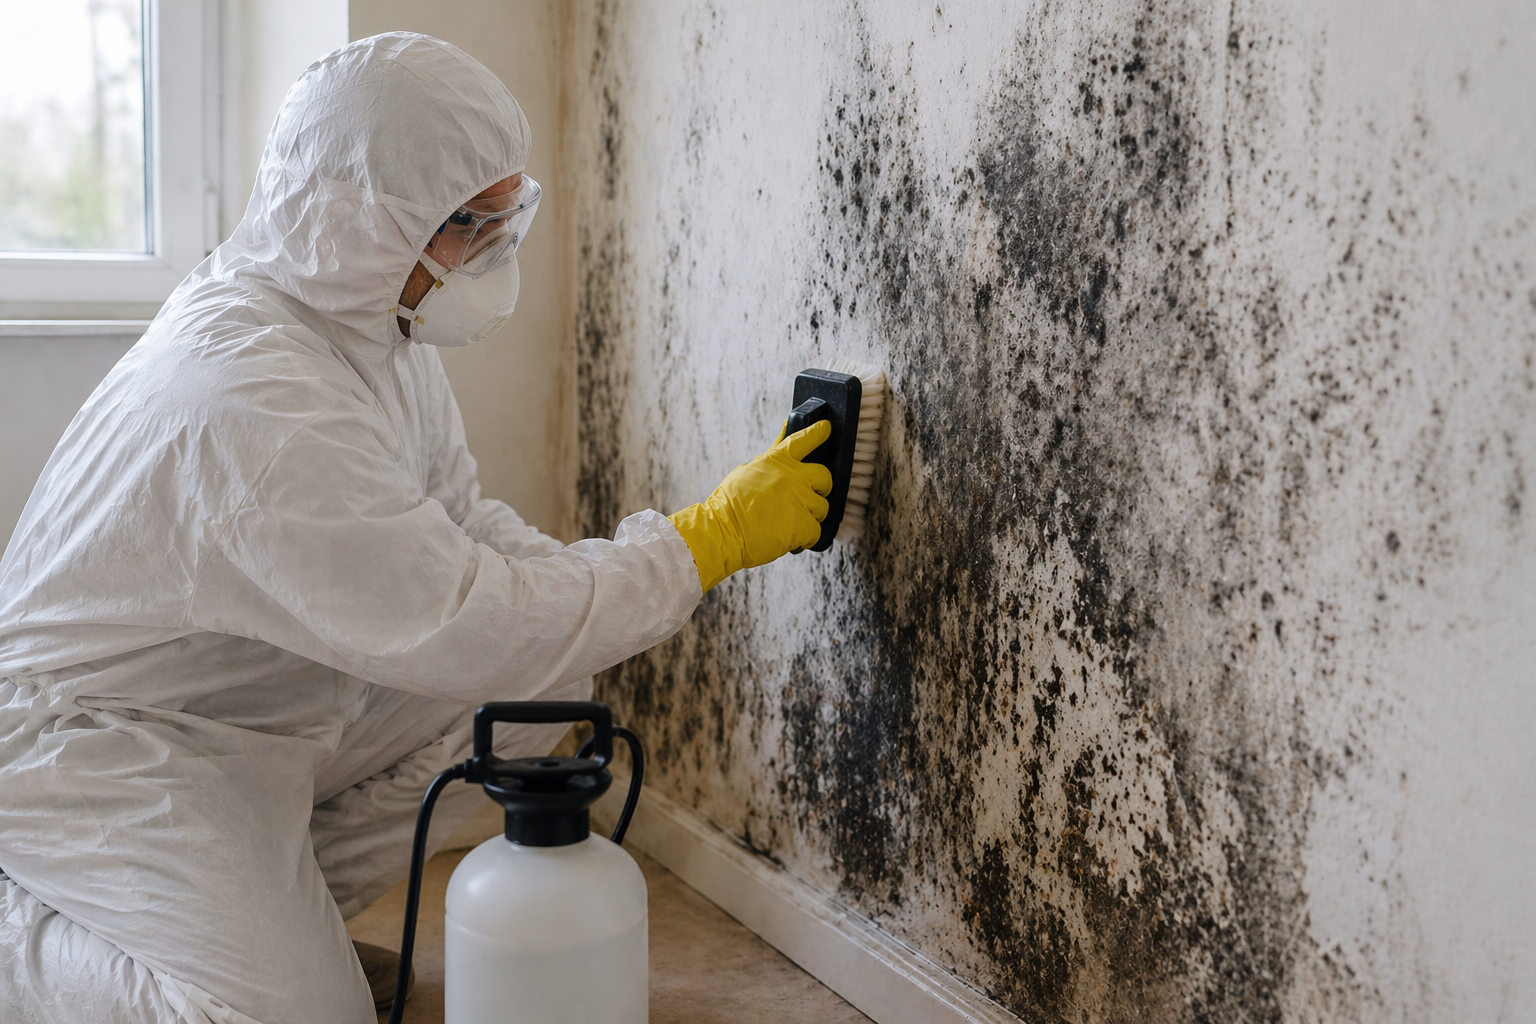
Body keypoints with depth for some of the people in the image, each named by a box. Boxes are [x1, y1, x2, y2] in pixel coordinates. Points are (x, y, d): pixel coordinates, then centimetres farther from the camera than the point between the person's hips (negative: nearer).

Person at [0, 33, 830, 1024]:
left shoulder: (378, 314, -3)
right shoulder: (253, 398, -33)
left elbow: (463, 523, 6)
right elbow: (464, 631, -33)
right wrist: (708, 538, -27)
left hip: (265, 702, 9)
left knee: (548, 684, 0)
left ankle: (286, 900, 12)